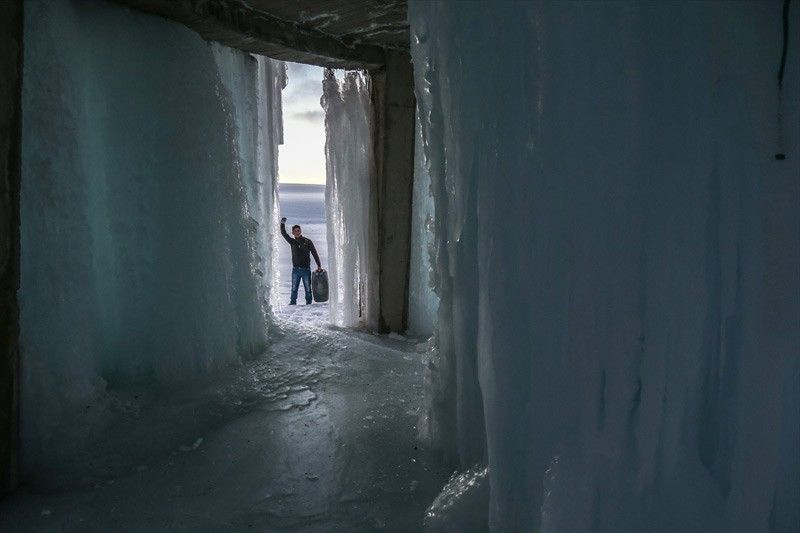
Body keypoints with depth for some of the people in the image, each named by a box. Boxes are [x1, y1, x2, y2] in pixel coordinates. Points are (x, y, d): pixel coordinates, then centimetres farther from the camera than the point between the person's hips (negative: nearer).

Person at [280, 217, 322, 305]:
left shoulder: (307, 241, 1)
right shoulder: (292, 242, 9)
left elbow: (314, 253, 1)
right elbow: (283, 233, 2)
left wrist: (319, 265, -4)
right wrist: (282, 224, -10)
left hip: (306, 269, -2)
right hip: (296, 269, 2)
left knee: (308, 289, 2)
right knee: (294, 288, 2)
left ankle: (309, 303, 8)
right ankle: (293, 302, 7)